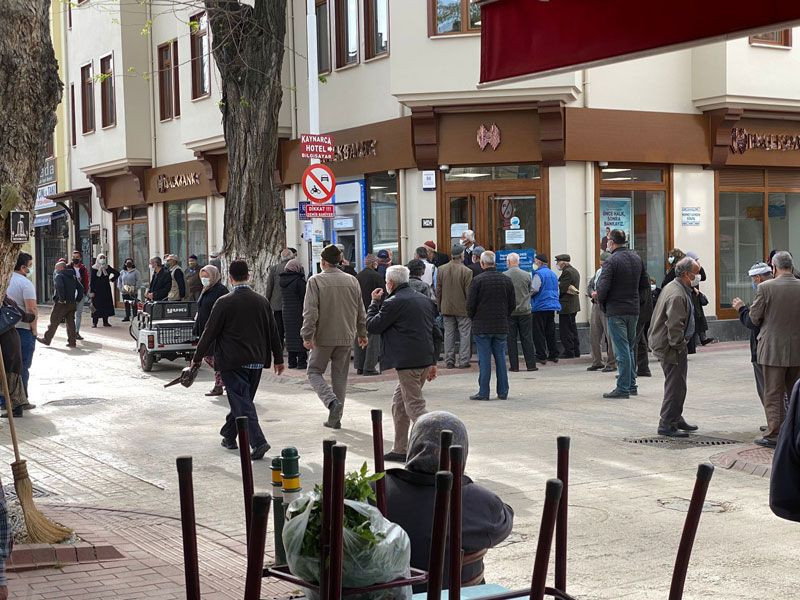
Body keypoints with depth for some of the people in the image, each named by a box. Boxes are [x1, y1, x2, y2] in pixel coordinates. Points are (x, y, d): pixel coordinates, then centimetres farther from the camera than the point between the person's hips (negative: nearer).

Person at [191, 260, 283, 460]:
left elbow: (210, 332, -7)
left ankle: (258, 442, -17)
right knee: (242, 399, 18)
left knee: (242, 402, -5)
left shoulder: (224, 303, -11)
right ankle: (229, 436, 33)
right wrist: (278, 358, 19)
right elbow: (272, 331, 9)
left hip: (232, 361, -5)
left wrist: (197, 358, 5)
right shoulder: (262, 301, 3)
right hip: (256, 361, 5)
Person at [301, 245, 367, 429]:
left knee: (314, 371, 9)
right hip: (346, 337, 4)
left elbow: (310, 311, -14)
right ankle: (335, 418, 13)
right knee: (340, 376, 11)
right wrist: (362, 333, 21)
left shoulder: (315, 281, -9)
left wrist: (307, 336, -10)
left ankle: (332, 401, -15)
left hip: (324, 337, -4)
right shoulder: (352, 281, 5)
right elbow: (361, 312, 10)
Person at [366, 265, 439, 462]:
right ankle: (400, 449, 23)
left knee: (415, 406, -7)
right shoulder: (425, 300, 16)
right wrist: (433, 362, 23)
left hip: (408, 362, -9)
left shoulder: (394, 302, -11)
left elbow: (372, 326, -5)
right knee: (399, 405, 18)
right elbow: (434, 332, 19)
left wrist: (374, 303, 9)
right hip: (425, 360, 9)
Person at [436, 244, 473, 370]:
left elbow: (438, 290, 5)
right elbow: (469, 292, -12)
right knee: (465, 334, 4)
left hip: (446, 307, 4)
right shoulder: (466, 271, -14)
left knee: (449, 334, 9)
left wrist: (439, 306, 13)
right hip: (463, 308, -4)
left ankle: (449, 361, 10)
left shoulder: (441, 269, 0)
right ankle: (463, 361, 2)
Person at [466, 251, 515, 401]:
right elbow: (513, 304, 8)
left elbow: (470, 304, -8)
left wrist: (473, 318, 9)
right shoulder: (506, 280, 3)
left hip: (482, 326, -3)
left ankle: (483, 392, 1)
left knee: (484, 360, 0)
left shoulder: (477, 280, -10)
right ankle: (503, 392, 12)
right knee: (500, 358, 9)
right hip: (501, 326, 4)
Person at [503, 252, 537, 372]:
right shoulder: (527, 275, -3)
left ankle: (514, 366, 5)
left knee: (511, 339, 5)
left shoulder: (503, 276, -10)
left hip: (509, 312, -2)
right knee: (527, 339, 7)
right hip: (525, 311, 2)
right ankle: (531, 365, 8)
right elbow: (530, 291, 8)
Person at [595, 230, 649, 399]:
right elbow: (645, 285, 12)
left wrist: (599, 298, -1)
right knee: (630, 348, 17)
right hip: (634, 309, 7)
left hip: (616, 311, -7)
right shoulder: (637, 258, 8)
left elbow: (602, 287, -21)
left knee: (621, 350, -4)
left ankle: (623, 388, -2)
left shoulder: (612, 261, -16)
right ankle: (632, 385, 22)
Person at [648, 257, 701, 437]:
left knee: (676, 385, 21)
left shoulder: (672, 287, 12)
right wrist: (679, 347, -20)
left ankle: (676, 419, 32)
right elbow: (675, 325, -26)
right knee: (675, 386, -5)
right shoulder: (678, 295, -23)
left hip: (665, 343, 11)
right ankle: (666, 425, 0)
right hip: (671, 347, -11)